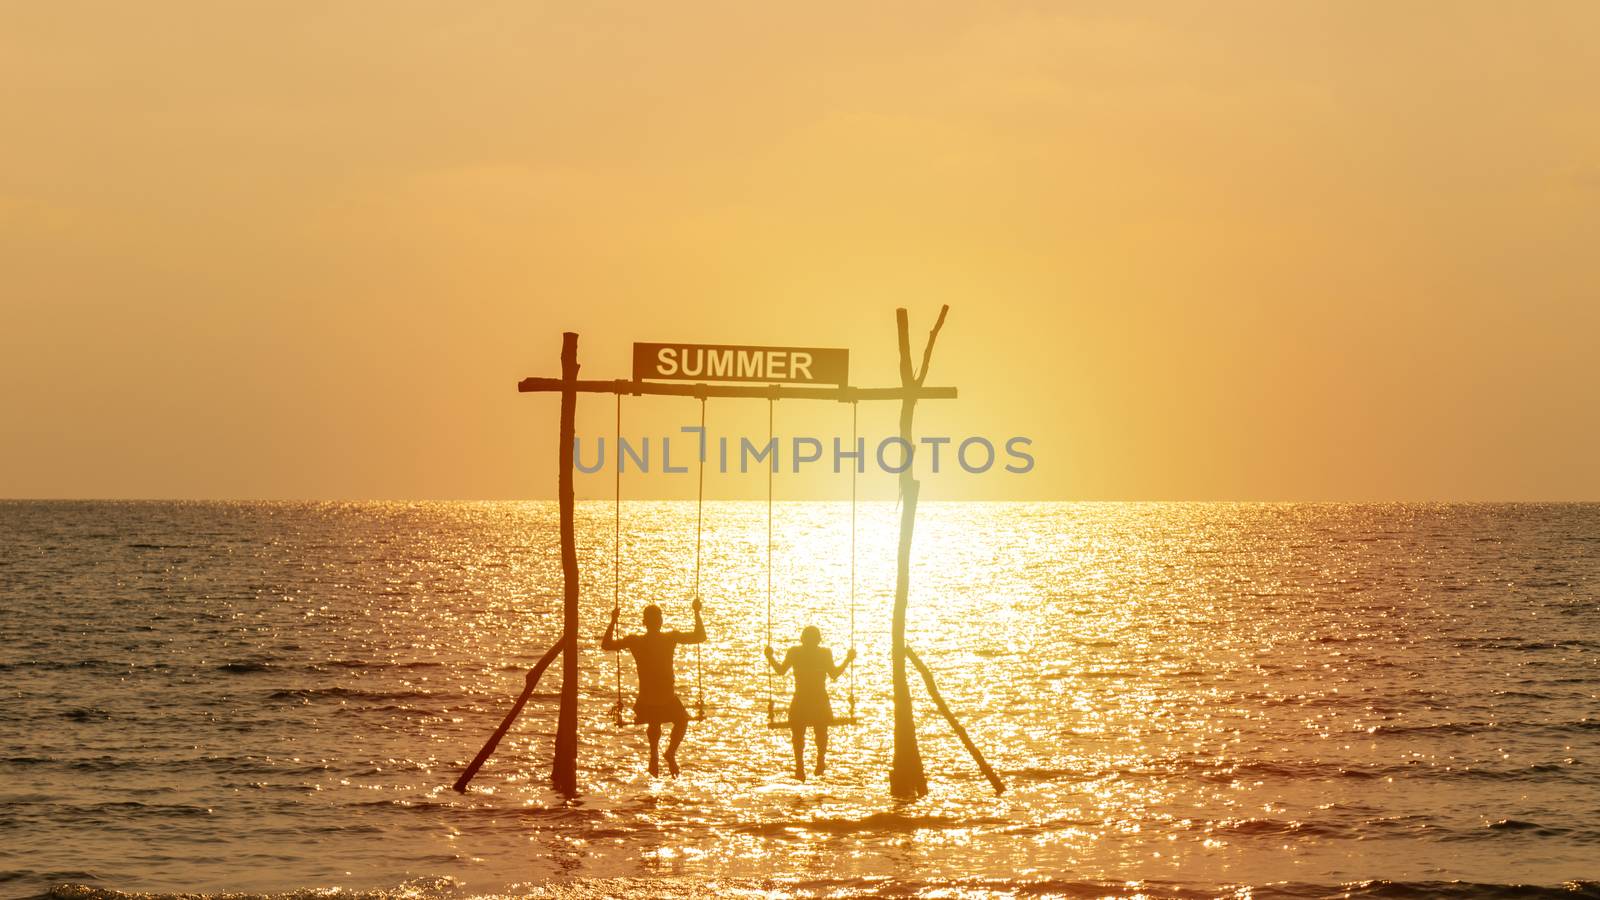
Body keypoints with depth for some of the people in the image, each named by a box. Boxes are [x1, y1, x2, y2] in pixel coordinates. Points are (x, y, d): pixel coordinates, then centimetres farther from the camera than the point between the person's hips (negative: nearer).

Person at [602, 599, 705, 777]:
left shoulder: (634, 641, -7)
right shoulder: (671, 638, -10)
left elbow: (606, 644, 6)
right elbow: (700, 636, 1)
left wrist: (613, 621, 12)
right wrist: (697, 613, 10)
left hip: (646, 703, 2)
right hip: (668, 701, -2)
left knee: (654, 723, 35)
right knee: (682, 719, 29)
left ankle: (654, 755, 20)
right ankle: (671, 752, 7)